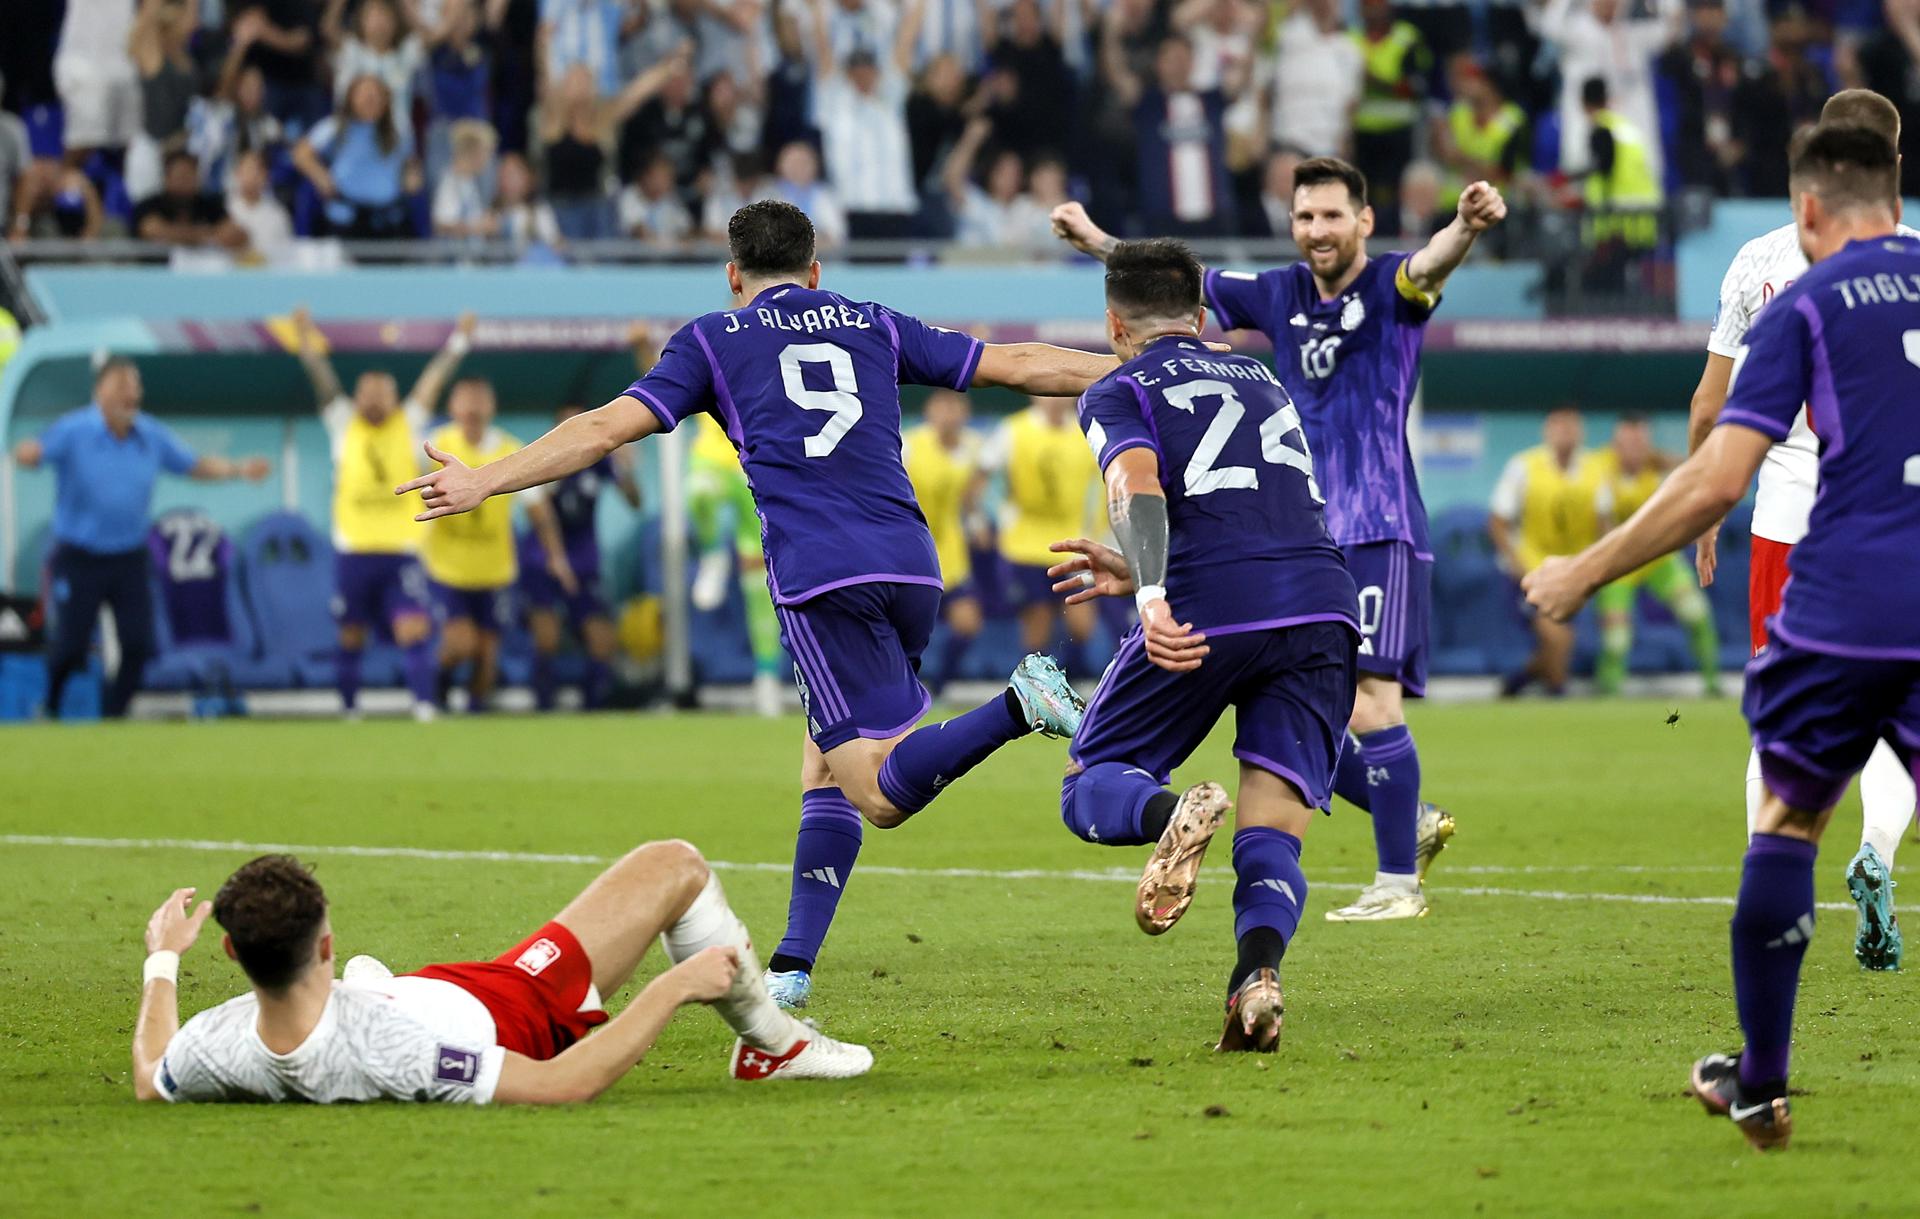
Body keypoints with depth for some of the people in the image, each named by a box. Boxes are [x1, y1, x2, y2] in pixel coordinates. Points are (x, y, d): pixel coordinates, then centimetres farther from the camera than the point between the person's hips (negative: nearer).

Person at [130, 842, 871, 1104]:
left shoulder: (220, 1048, -34)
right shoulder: (389, 1047, -49)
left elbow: (149, 1084, -8)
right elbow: (565, 1085, -39)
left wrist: (163, 961, 6)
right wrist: (672, 988, -31)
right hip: (519, 1015, -5)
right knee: (676, 866, 5)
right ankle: (770, 1045, 30)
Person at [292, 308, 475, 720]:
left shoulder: (409, 425, 10)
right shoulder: (344, 427, 9)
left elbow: (432, 381, 7)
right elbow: (325, 384, 0)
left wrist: (458, 344, 2)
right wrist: (308, 348, -11)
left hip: (402, 552, -1)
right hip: (353, 550, 1)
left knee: (414, 631, -13)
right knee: (351, 636, 7)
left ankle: (424, 704, -17)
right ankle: (348, 709, 20)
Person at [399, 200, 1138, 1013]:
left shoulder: (713, 341, 14)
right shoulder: (873, 326, 22)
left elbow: (605, 428, 5)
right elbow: (1019, 366, 23)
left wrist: (483, 481, 9)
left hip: (820, 579, -5)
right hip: (910, 564, 5)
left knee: (881, 793, -9)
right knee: (826, 768, 16)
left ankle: (1020, 707, -33)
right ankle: (794, 968, 8)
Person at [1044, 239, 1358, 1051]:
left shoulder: (1119, 395, 11)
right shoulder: (1261, 381, 29)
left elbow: (1139, 490, -10)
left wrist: (1152, 598, -24)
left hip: (1208, 616, -4)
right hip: (1322, 604, 4)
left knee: (1090, 791, 11)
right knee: (1272, 837, 4)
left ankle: (1169, 814, -26)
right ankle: (1258, 971, -29)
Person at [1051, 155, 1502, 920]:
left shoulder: (1390, 289, -5)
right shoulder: (1281, 296, 12)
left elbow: (1430, 264, -27)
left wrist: (1467, 227, -49)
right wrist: (1095, 241, 22)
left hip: (1378, 534, -7)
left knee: (1370, 699, -16)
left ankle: (1398, 882, -9)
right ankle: (1415, 823, 22)